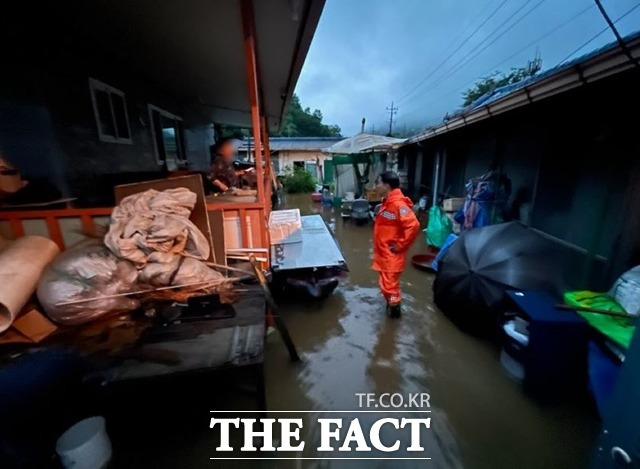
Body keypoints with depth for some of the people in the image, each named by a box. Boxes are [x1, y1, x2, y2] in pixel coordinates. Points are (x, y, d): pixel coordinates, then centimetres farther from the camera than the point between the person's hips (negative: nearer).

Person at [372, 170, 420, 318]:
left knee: (389, 284, 0)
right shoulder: (387, 202, 10)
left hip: (391, 255, -10)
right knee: (385, 283, 21)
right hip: (383, 252, 10)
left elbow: (413, 226, -30)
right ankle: (391, 305, 38)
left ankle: (394, 308, 20)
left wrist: (400, 245, -22)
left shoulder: (398, 204, -22)